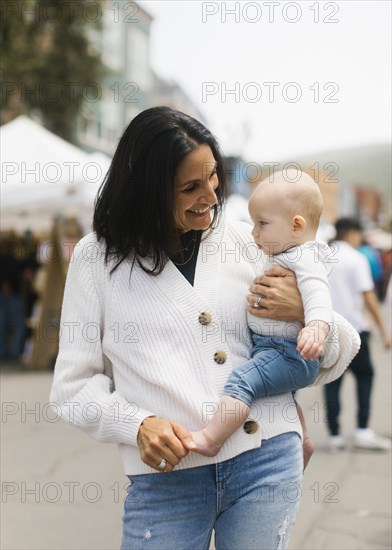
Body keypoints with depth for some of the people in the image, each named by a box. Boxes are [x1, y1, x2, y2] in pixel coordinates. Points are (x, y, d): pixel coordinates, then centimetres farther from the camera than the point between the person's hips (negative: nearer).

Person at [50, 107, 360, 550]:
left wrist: (305, 313, -8)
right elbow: (74, 383, 4)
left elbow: (332, 362, 13)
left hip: (267, 461, 2)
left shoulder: (249, 243, 7)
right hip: (165, 476, -1)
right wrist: (137, 424, -14)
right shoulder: (98, 257, 3)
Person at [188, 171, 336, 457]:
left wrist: (316, 326, -54)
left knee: (241, 380, -24)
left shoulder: (305, 259, -20)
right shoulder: (286, 256, 13)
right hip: (277, 349, 12)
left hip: (288, 354, -12)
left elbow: (317, 292, -38)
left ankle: (209, 440, -23)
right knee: (286, 396, 31)